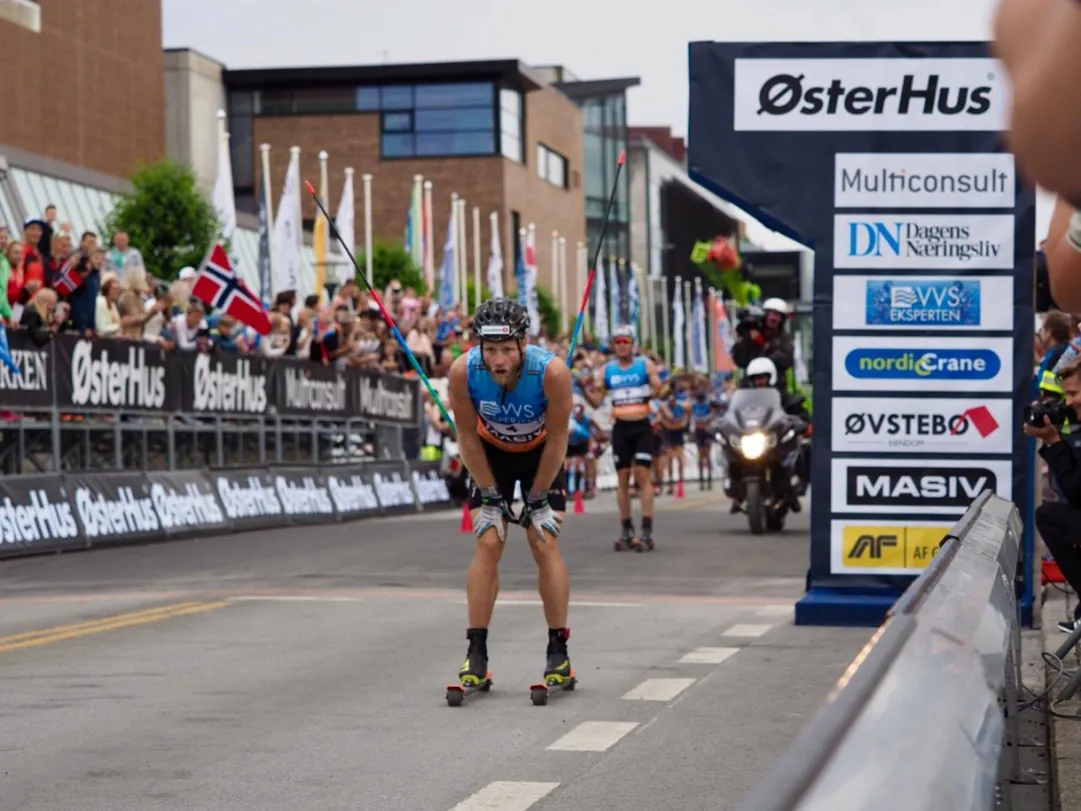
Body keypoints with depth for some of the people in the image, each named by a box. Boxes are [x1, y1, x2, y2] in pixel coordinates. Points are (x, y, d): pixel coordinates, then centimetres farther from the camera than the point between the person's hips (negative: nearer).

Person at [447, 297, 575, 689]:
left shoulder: (552, 372, -35)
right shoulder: (462, 371, -31)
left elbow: (557, 439, -21)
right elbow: (468, 436, -15)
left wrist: (538, 497, -13)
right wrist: (489, 494, -11)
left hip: (541, 454, -1)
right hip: (491, 454, 1)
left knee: (546, 545, -8)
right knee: (488, 545, -8)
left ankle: (559, 652, 0)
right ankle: (476, 653, -4)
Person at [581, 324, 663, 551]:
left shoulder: (645, 364, 1)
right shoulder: (608, 370, 8)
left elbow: (660, 389, -9)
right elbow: (596, 402, 9)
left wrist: (656, 384, -31)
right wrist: (585, 389, -9)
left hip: (642, 427, -3)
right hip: (621, 428, 3)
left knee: (643, 475, -9)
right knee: (622, 478, 4)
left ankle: (647, 532, -9)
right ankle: (627, 531, 13)